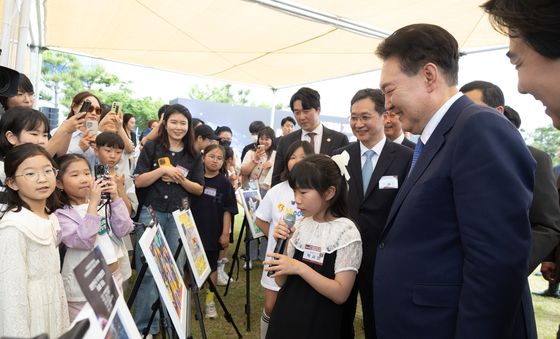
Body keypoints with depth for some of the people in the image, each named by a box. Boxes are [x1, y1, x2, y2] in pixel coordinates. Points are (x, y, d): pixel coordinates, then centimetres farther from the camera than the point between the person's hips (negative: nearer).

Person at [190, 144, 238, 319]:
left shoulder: (224, 183, -3)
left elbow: (228, 210, -3)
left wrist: (225, 233, -8)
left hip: (213, 233, -1)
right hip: (193, 231, 1)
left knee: (211, 267, 11)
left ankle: (209, 301, 24)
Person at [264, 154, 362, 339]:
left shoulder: (346, 232, -15)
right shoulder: (300, 225, 0)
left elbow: (341, 294, -19)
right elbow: (281, 281, 2)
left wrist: (300, 268, -25)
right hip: (285, 317, 5)